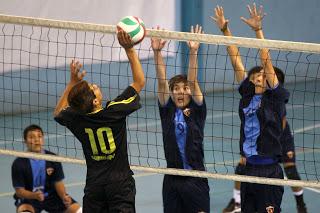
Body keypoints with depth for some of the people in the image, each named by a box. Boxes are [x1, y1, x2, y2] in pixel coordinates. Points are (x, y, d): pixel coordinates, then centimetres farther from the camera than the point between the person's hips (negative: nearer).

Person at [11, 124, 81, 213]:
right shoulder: (19, 163, -17)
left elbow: (58, 183, -3)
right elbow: (19, 190, -15)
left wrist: (64, 197, -24)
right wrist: (34, 195, -36)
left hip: (51, 196, 3)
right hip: (29, 198, -3)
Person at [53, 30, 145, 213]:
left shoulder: (77, 118, -5)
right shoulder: (114, 111, -15)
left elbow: (58, 113, 22)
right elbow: (140, 82, -5)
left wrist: (73, 82, 17)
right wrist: (130, 50, -5)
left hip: (94, 184, 4)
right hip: (120, 182, -4)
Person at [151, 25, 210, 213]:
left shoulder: (197, 111, 1)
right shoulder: (167, 111, 5)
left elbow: (193, 81, -10)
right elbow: (162, 81, -4)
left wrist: (193, 52, -21)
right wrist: (157, 52, -14)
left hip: (195, 178, -2)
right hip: (172, 179, 2)